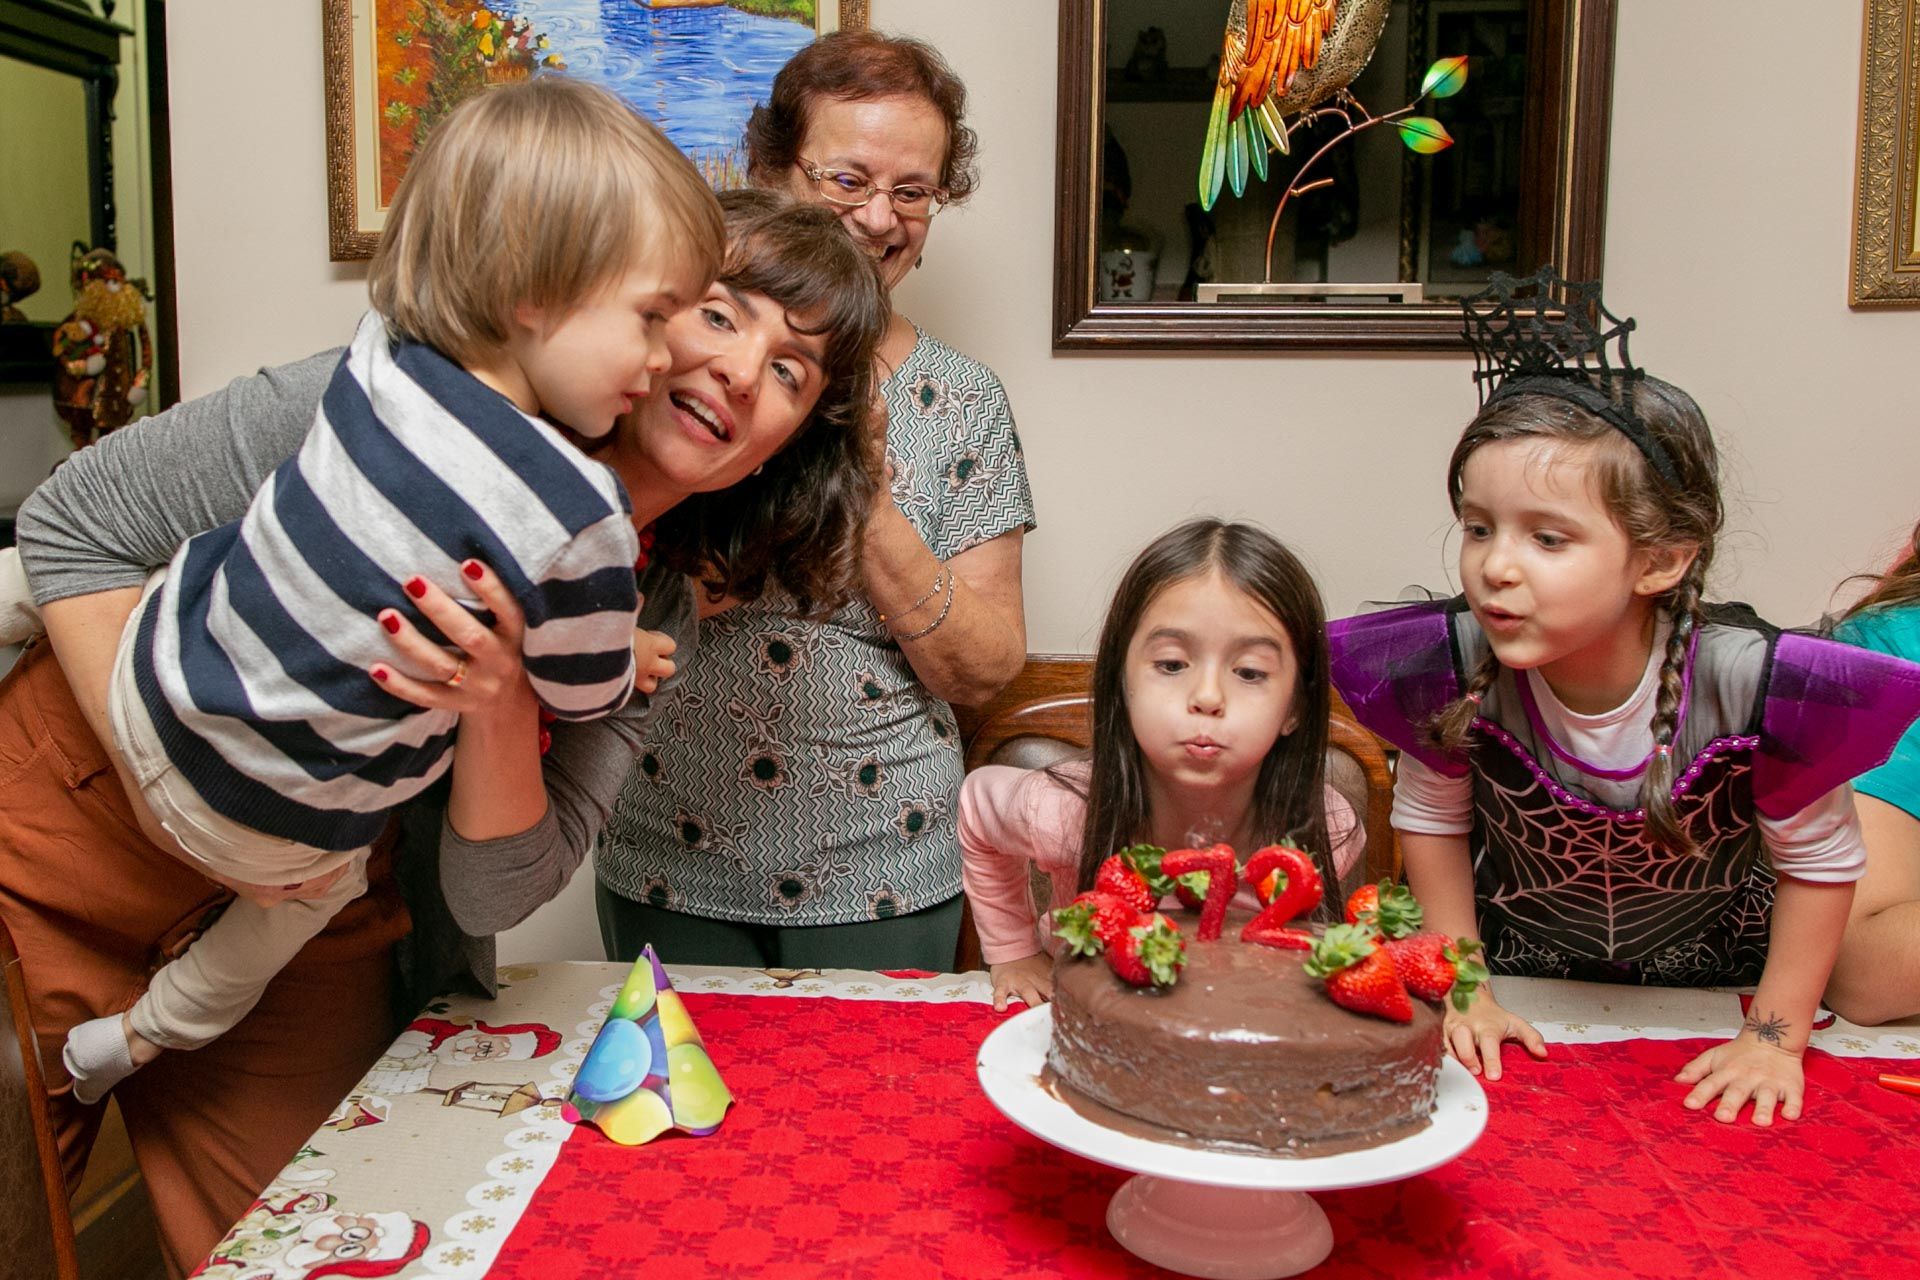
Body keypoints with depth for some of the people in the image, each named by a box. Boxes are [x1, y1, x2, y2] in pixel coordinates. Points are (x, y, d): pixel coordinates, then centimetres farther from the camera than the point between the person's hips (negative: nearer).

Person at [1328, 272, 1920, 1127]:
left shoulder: (1744, 683, -29)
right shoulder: (1455, 667, -25)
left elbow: (1822, 859, -11)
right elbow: (1431, 820, -5)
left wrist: (1778, 1037, -7)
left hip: (1711, 986, 0)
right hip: (1521, 988, 0)